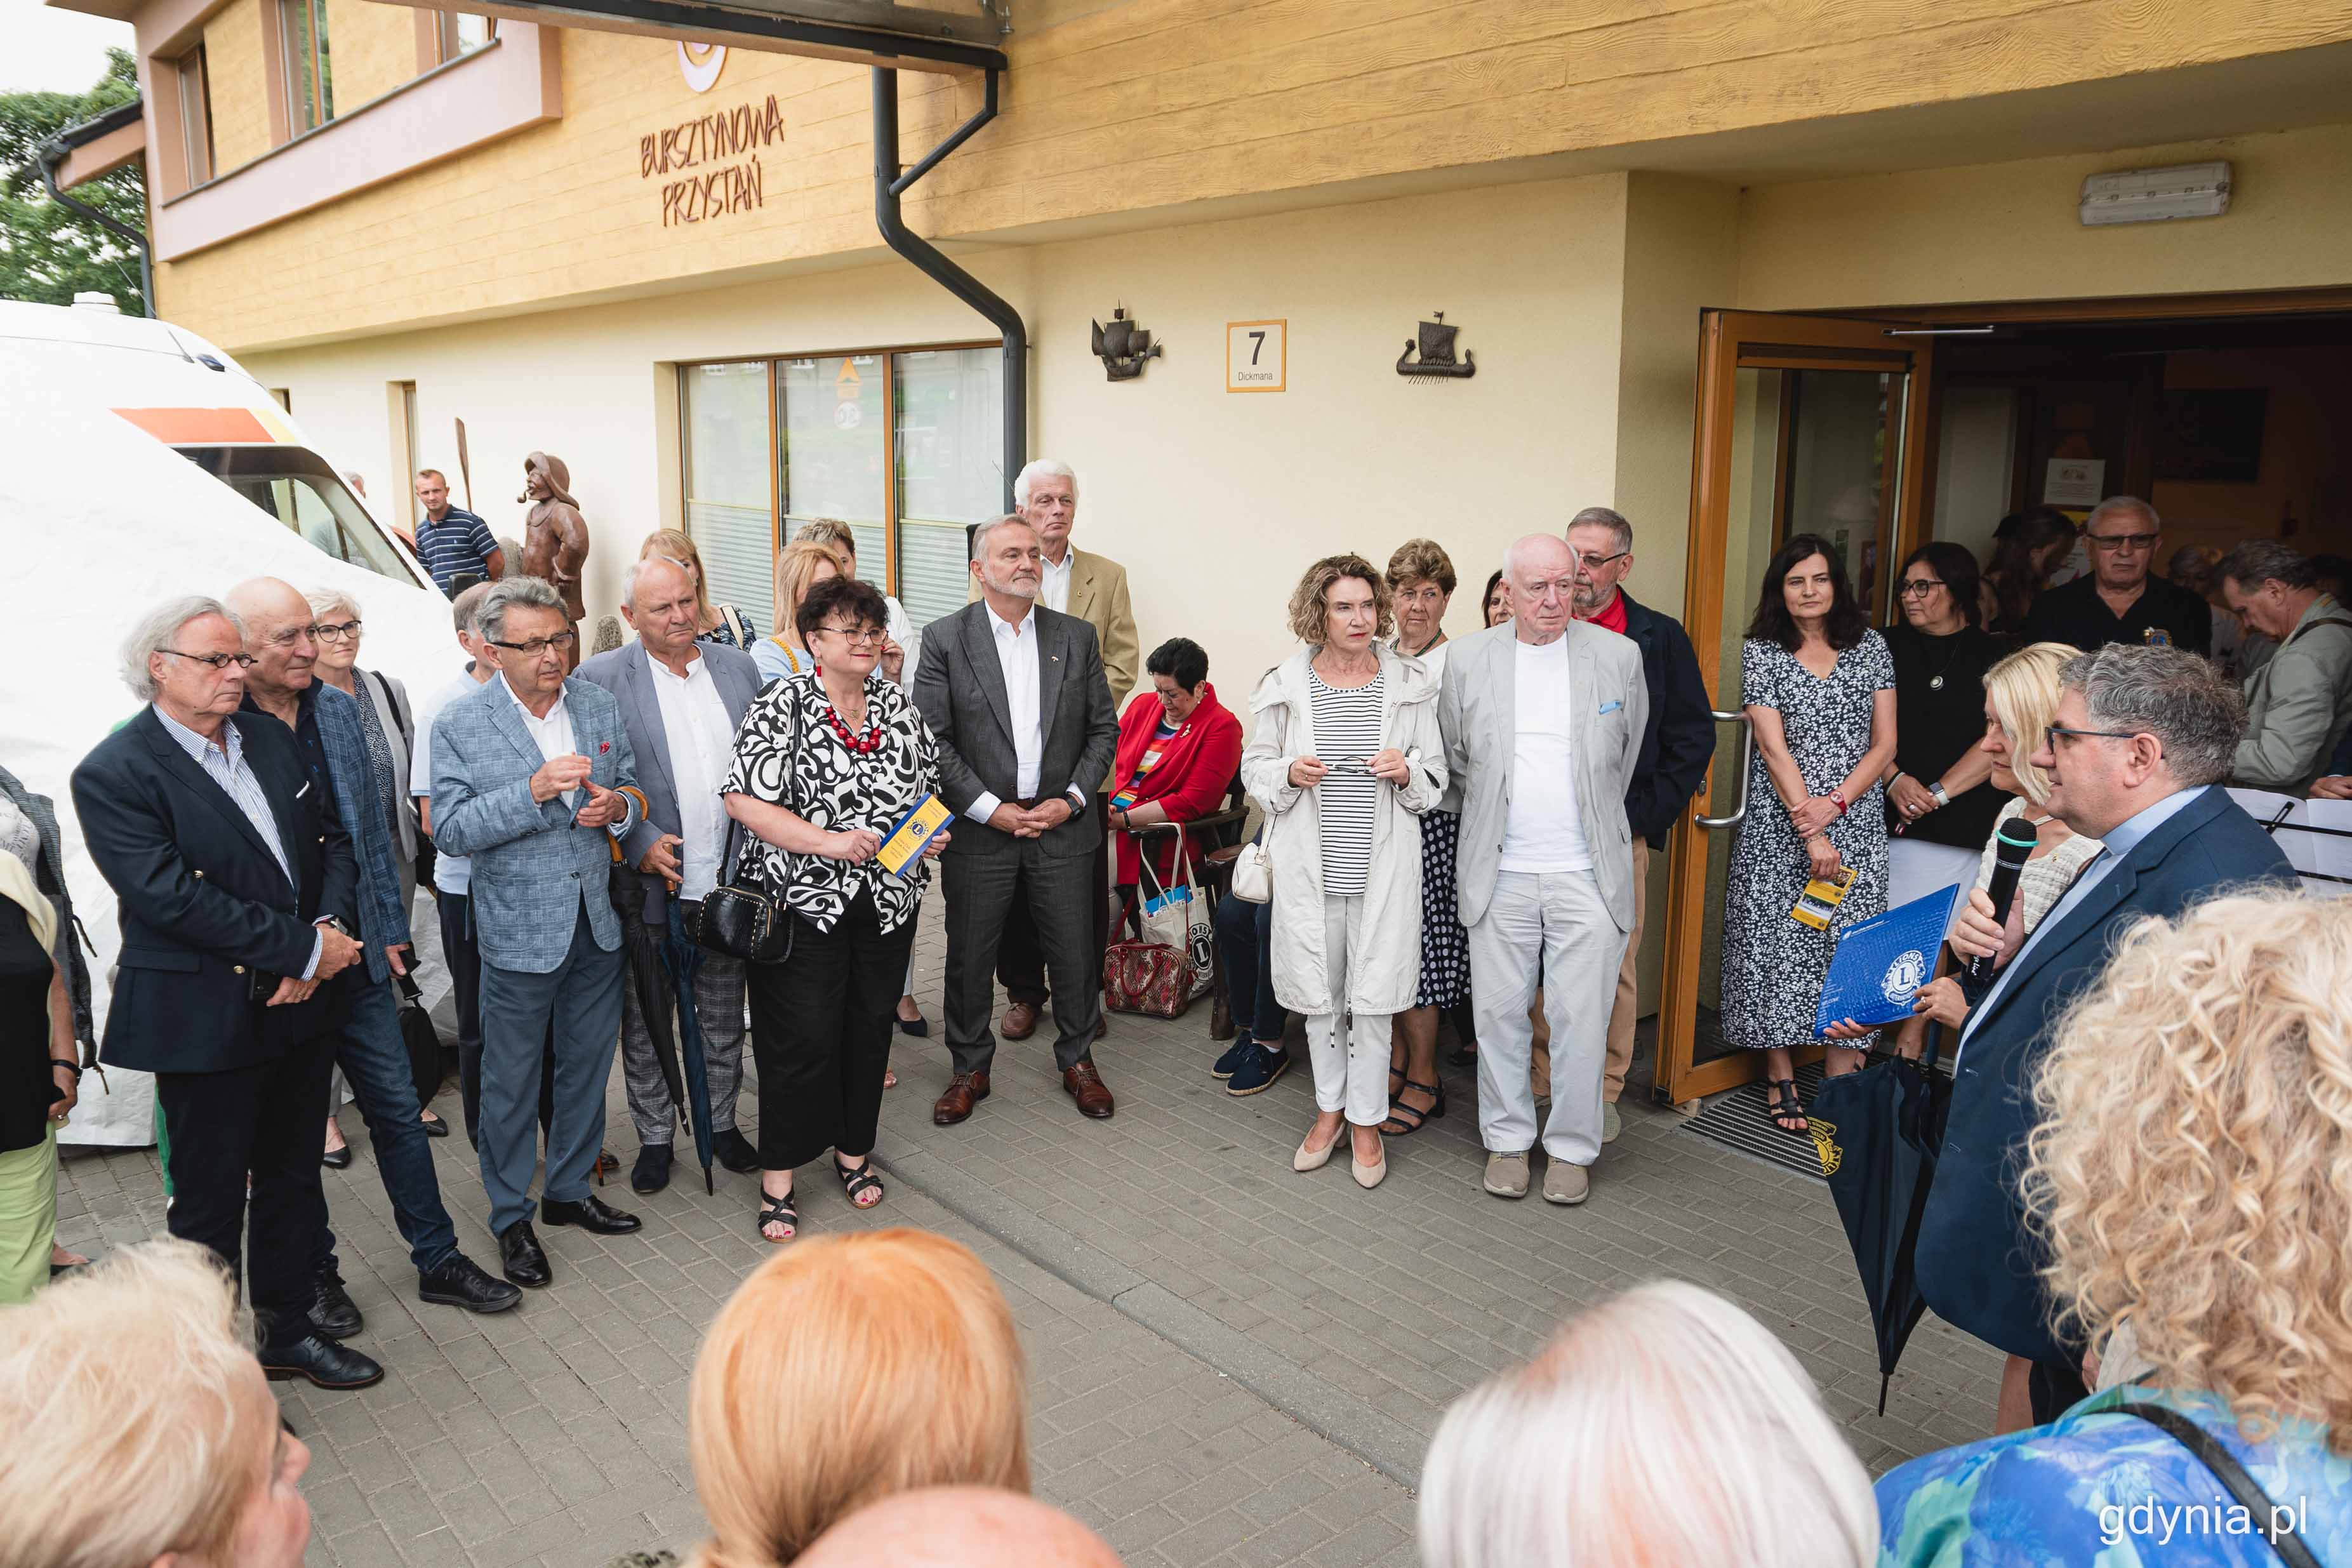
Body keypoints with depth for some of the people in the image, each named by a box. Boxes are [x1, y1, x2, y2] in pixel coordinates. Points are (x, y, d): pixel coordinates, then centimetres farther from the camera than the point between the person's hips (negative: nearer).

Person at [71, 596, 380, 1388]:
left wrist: (332, 929, -10)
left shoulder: (272, 738, 6)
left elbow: (332, 838, 9)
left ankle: (289, 1329, 36)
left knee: (294, 1179, 19)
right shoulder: (113, 775, -14)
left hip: (300, 1005, 7)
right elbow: (174, 898, -22)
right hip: (205, 1021, -6)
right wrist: (306, 949, -20)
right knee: (209, 1202, 8)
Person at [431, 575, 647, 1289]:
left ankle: (569, 1190, 36)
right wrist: (534, 791, -28)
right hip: (520, 931, -4)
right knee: (511, 1081, 8)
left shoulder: (598, 704, 2)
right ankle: (511, 1217, 26)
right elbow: (451, 828, -16)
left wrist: (617, 806, -12)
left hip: (599, 923, 5)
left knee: (587, 1067, 17)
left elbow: (632, 789, 11)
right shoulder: (459, 725, -11)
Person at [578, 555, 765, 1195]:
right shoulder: (601, 679, -8)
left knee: (724, 1018, 18)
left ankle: (721, 1122, 36)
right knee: (646, 1023, 12)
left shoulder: (737, 666, 4)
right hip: (649, 886, -3)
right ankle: (655, 1137, 29)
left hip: (729, 880, 3)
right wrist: (641, 846, -18)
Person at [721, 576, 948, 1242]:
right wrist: (828, 842, -22)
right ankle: (779, 1177, 13)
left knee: (871, 1025, 14)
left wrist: (934, 830, -2)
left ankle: (855, 1150, 33)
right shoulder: (783, 706, -10)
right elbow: (744, 800, -15)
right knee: (804, 1037, -1)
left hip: (888, 902, 5)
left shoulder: (898, 703, 7)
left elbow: (927, 784, 19)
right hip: (808, 903, -5)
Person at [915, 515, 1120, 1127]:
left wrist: (1072, 799, -6)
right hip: (979, 827, -2)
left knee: (1076, 953, 9)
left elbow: (1104, 729, 7)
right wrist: (990, 808, -13)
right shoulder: (945, 638, -3)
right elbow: (933, 740, -7)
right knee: (969, 957, 9)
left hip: (1062, 825, 2)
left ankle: (1077, 1059, 30)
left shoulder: (1077, 636, 5)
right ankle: (970, 1069, 28)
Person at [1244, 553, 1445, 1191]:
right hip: (1310, 867, 1)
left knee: (1373, 999, 3)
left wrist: (1406, 771, -14)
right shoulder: (1285, 684, 1)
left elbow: (1437, 776, 8)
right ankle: (1330, 1108, 31)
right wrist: (1288, 774, -13)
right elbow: (1254, 766, 8)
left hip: (1383, 868, -1)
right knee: (1319, 995, 12)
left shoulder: (1410, 683, 2)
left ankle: (1366, 1121, 21)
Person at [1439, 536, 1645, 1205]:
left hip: (1587, 874, -1)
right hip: (1499, 875, 1)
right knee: (1500, 1013, 9)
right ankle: (1507, 1140, 25)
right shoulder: (1467, 660, 1)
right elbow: (1453, 762, 12)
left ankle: (1572, 1147, 20)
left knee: (1581, 1019, 3)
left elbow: (1629, 755, 13)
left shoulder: (1619, 656, 0)